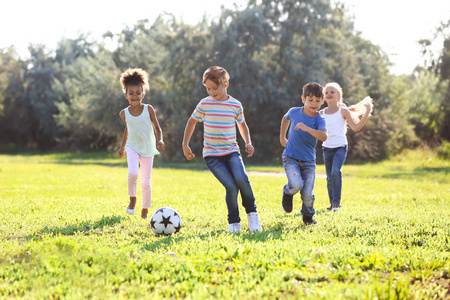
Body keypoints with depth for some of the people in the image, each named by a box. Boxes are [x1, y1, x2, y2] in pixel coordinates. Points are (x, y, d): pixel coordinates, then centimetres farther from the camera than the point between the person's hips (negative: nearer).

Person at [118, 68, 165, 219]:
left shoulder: (148, 109, -9)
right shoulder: (124, 113, -3)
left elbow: (157, 128, -3)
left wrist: (159, 141, -21)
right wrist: (122, 146, 17)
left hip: (148, 149, 0)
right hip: (132, 148, 0)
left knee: (145, 182, 2)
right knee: (133, 173, -27)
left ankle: (145, 209, 23)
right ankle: (132, 198, 0)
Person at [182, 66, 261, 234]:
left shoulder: (235, 105, 4)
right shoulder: (204, 104, 0)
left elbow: (242, 124, 22)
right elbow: (192, 121, 16)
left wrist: (248, 143, 8)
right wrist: (185, 145, 15)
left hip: (231, 152, 1)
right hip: (212, 155, -1)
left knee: (241, 178, -26)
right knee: (231, 186, -19)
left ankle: (252, 212, -2)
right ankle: (233, 222, 2)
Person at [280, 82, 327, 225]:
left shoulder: (320, 120, -11)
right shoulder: (294, 112, -4)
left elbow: (323, 137, -31)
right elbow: (286, 118, 22)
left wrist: (307, 128, -41)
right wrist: (282, 137, 24)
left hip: (308, 161, 0)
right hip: (290, 158, 0)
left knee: (307, 194, -5)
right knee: (296, 184, -25)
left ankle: (308, 216, 25)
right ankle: (287, 192, 12)